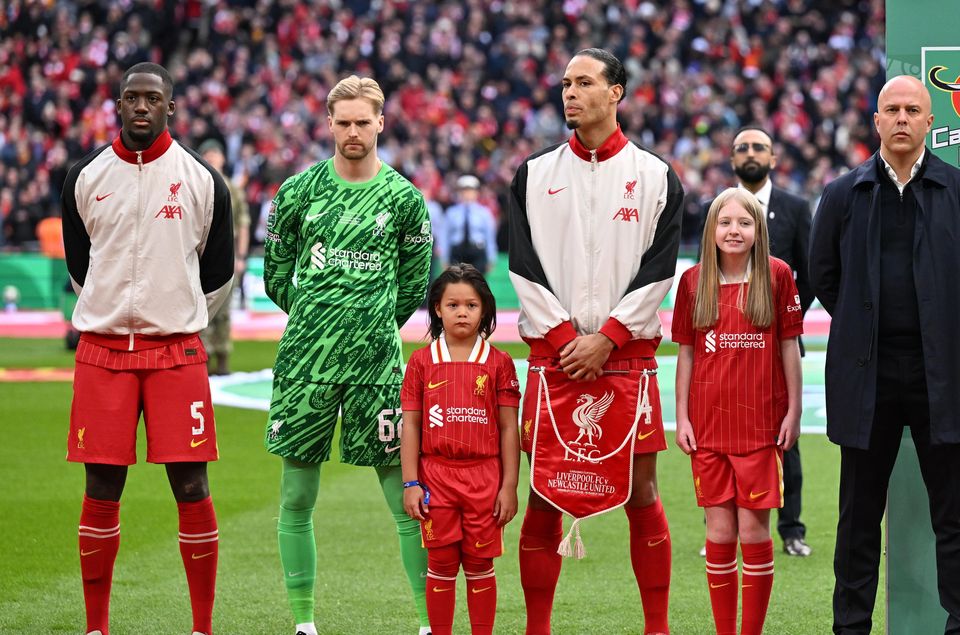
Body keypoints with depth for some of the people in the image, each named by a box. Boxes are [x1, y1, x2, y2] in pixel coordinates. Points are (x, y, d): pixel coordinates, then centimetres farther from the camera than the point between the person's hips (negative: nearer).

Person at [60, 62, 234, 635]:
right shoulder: (86, 178, 5)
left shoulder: (202, 180, 2)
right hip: (102, 349, 1)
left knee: (192, 487, -3)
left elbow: (219, 273, 12)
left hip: (177, 351, -1)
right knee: (102, 489, 2)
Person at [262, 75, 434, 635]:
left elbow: (414, 284, 12)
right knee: (297, 498, 5)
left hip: (376, 360, -1)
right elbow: (276, 272, 14)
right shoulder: (300, 190, 5)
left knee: (406, 497, -4)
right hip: (304, 358, 2)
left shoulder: (404, 198, 3)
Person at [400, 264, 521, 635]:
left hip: (484, 478, -1)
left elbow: (509, 428, 1)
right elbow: (411, 425, 3)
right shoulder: (422, 361, 3)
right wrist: (410, 484, -2)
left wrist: (509, 486, -2)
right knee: (441, 565, 5)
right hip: (436, 477, 1)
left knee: (480, 565, 6)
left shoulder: (498, 363, 1)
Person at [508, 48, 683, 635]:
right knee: (543, 498, 1)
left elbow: (658, 268, -1)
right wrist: (565, 337, -7)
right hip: (554, 354, 1)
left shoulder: (655, 177, 4)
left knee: (642, 493, 0)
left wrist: (605, 338, -10)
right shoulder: (534, 175, 9)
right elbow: (524, 267, 4)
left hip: (628, 351, -1)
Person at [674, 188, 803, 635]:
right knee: (720, 534, 5)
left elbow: (789, 347, 3)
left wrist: (794, 411, 0)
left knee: (754, 531, -1)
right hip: (708, 425, 2)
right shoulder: (693, 280, 3)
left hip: (761, 424, -2)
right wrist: (681, 417, 4)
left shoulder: (777, 275, -1)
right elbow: (686, 352, 7)